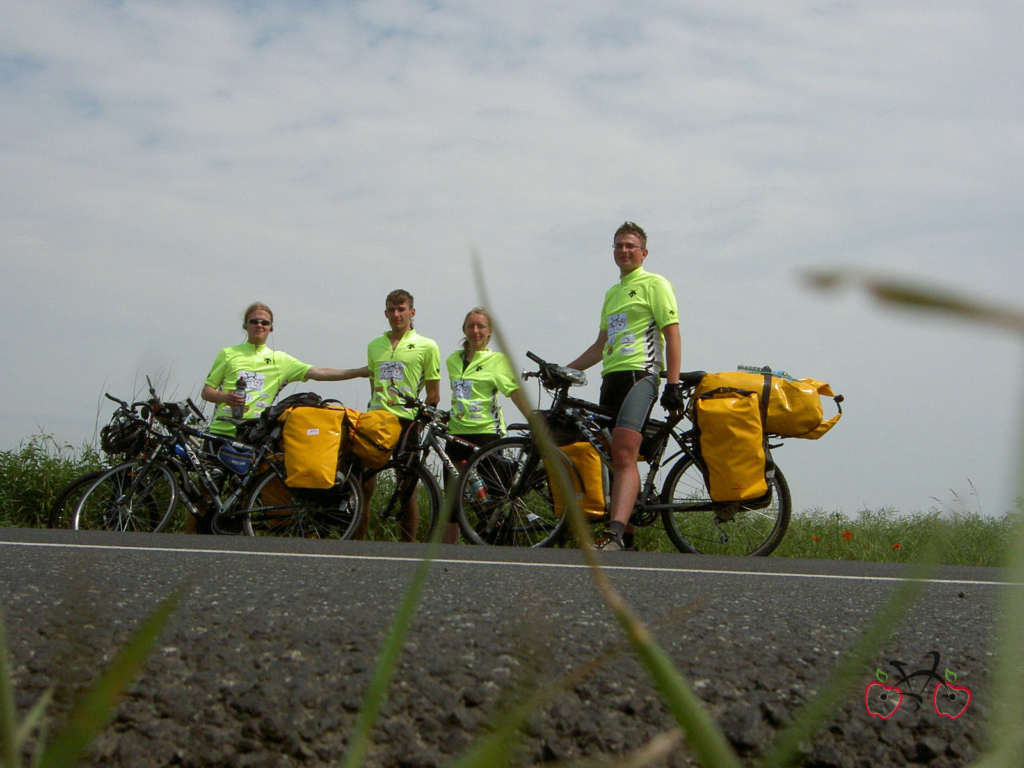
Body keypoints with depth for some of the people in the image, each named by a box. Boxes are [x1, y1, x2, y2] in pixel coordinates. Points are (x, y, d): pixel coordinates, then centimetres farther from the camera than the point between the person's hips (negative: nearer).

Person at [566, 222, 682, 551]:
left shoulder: (654, 284, 3)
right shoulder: (612, 293, 26)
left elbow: (672, 335, -4)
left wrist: (673, 385, -14)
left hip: (640, 375, -8)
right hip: (611, 379, 8)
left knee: (624, 455, -23)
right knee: (614, 458, 6)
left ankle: (614, 533, -35)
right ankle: (625, 536, 11)